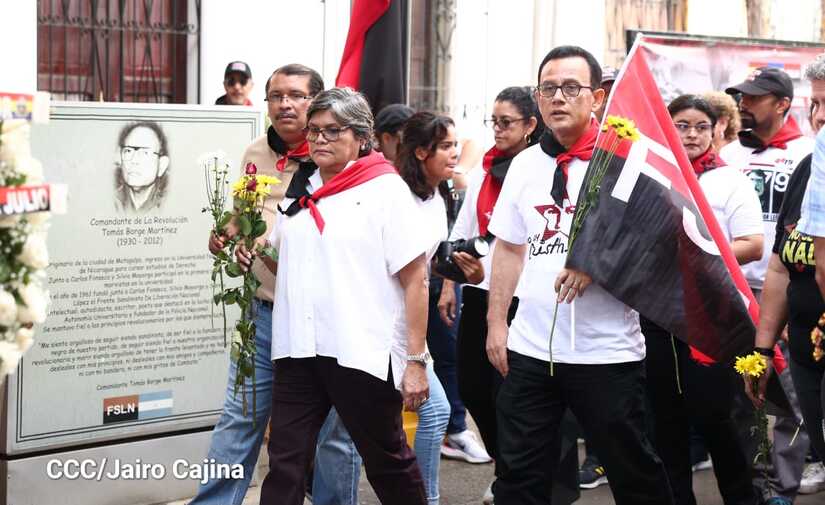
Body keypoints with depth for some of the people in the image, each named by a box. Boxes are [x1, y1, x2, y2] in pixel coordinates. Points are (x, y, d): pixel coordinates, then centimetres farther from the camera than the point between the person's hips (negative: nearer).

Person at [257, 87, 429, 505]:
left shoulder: (385, 188, -4)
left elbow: (415, 280, -8)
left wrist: (415, 361, -12)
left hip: (363, 353, -5)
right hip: (299, 350, 5)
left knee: (388, 461, 10)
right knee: (285, 462, 2)